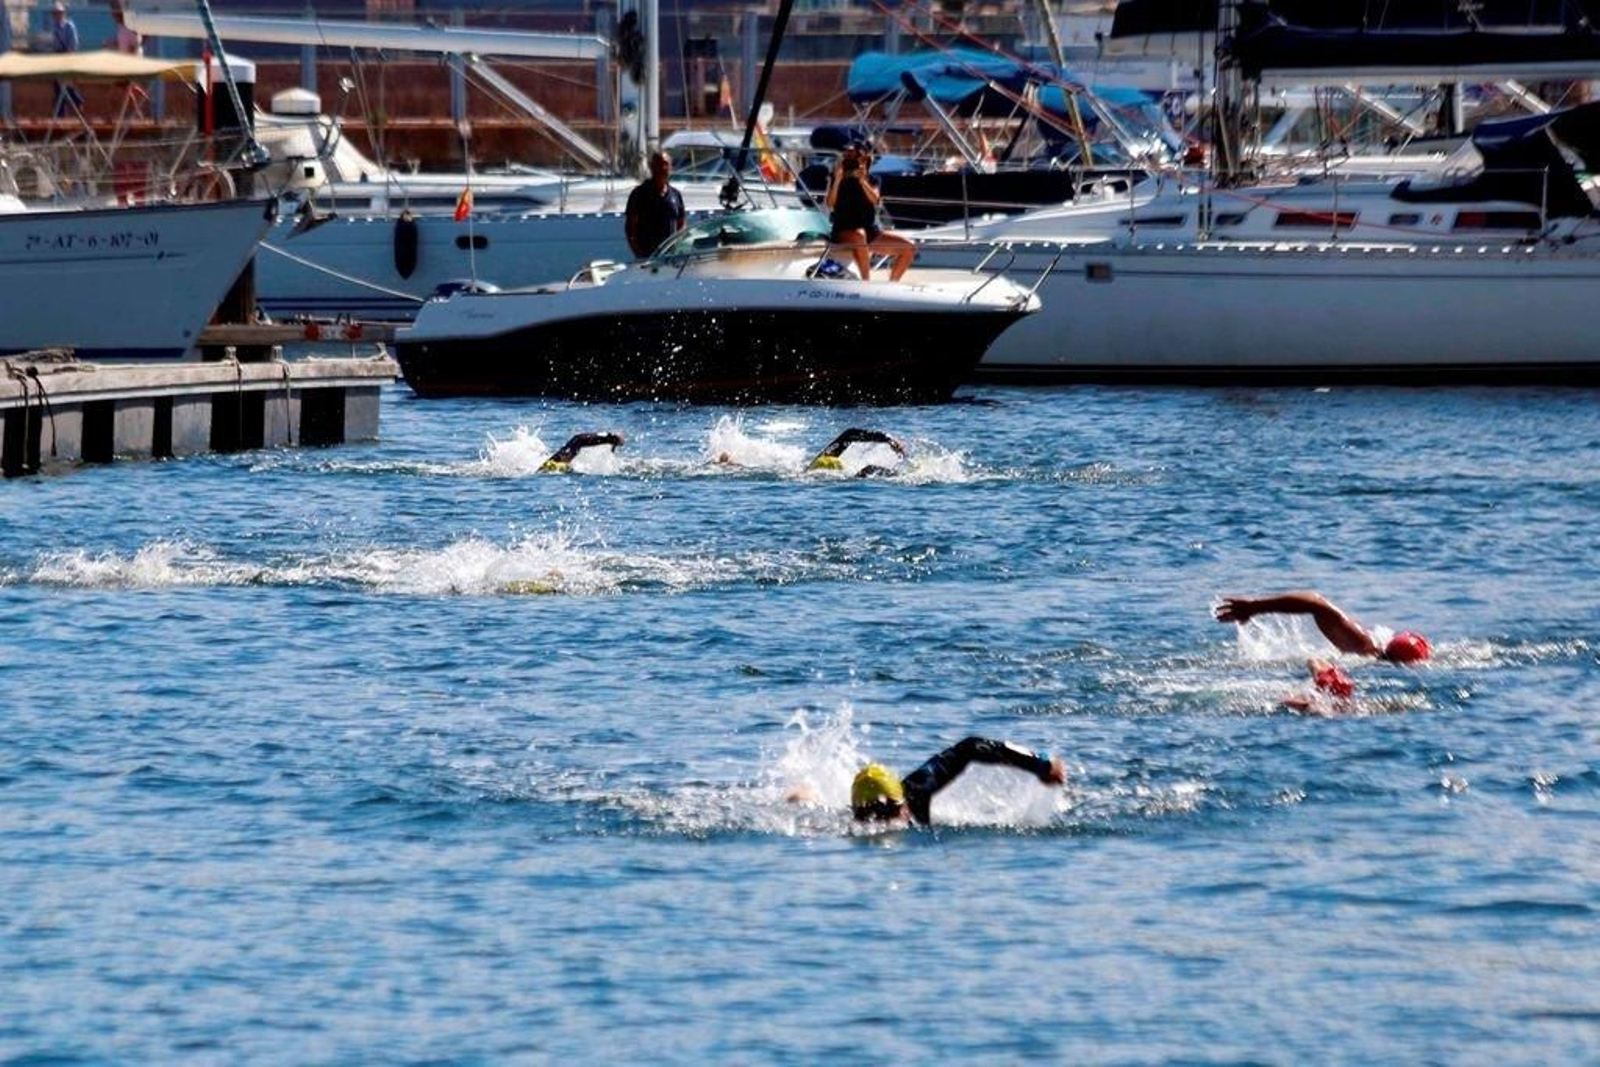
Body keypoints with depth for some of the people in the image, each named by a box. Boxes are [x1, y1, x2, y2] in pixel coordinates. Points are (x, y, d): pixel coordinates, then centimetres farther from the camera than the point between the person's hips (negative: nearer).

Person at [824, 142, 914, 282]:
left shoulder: (871, 179, 12)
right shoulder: (841, 179, 1)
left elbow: (875, 200, -9)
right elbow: (830, 205, -14)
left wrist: (862, 180, -22)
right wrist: (837, 180, -24)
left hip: (872, 231, 5)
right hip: (844, 232, -5)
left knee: (909, 248, -8)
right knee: (859, 235, -42)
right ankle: (866, 282, -37)